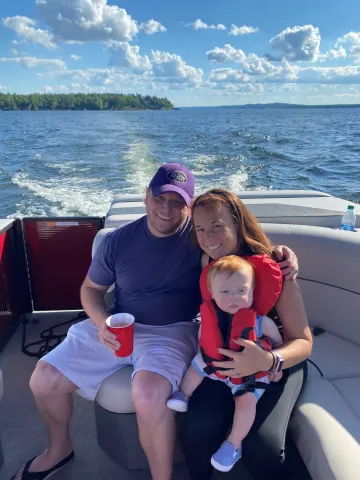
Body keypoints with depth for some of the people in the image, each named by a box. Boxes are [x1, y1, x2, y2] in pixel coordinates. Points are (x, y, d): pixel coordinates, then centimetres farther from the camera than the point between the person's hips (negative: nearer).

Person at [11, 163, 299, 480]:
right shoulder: (118, 241, -1)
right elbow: (91, 288, 9)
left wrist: (282, 255, -25)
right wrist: (103, 323, -11)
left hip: (172, 332, -4)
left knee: (148, 395, -35)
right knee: (44, 379, -3)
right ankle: (59, 448, 29)